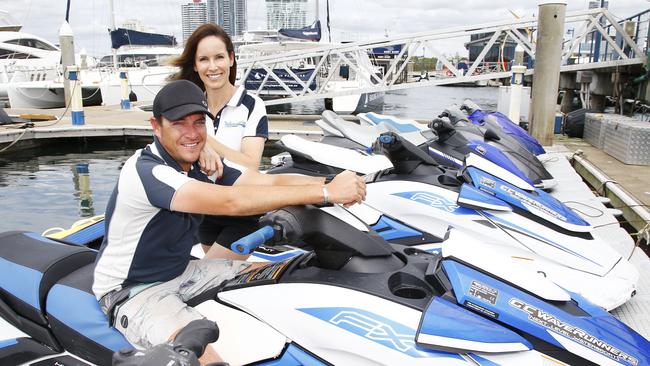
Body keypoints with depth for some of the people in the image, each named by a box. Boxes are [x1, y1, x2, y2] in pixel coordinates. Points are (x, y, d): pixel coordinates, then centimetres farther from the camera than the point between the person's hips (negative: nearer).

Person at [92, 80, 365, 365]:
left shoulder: (200, 164, -2)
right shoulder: (145, 170, -27)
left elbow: (269, 181, -14)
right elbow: (231, 201, -39)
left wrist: (331, 183, -32)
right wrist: (325, 192, -40)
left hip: (179, 272, 8)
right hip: (132, 291, -8)